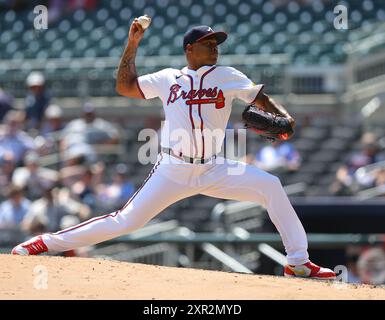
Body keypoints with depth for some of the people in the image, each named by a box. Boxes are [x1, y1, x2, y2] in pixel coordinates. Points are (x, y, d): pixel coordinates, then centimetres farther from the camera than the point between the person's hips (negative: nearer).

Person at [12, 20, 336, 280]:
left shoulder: (227, 76, 7)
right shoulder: (168, 78, 9)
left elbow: (260, 97, 1)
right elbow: (125, 86, 12)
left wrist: (283, 116, -18)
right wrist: (132, 43, 6)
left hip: (213, 171, 1)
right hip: (172, 172, -1)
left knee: (270, 186, -17)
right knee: (126, 221, -7)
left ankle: (298, 261, -11)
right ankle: (48, 242, 4)